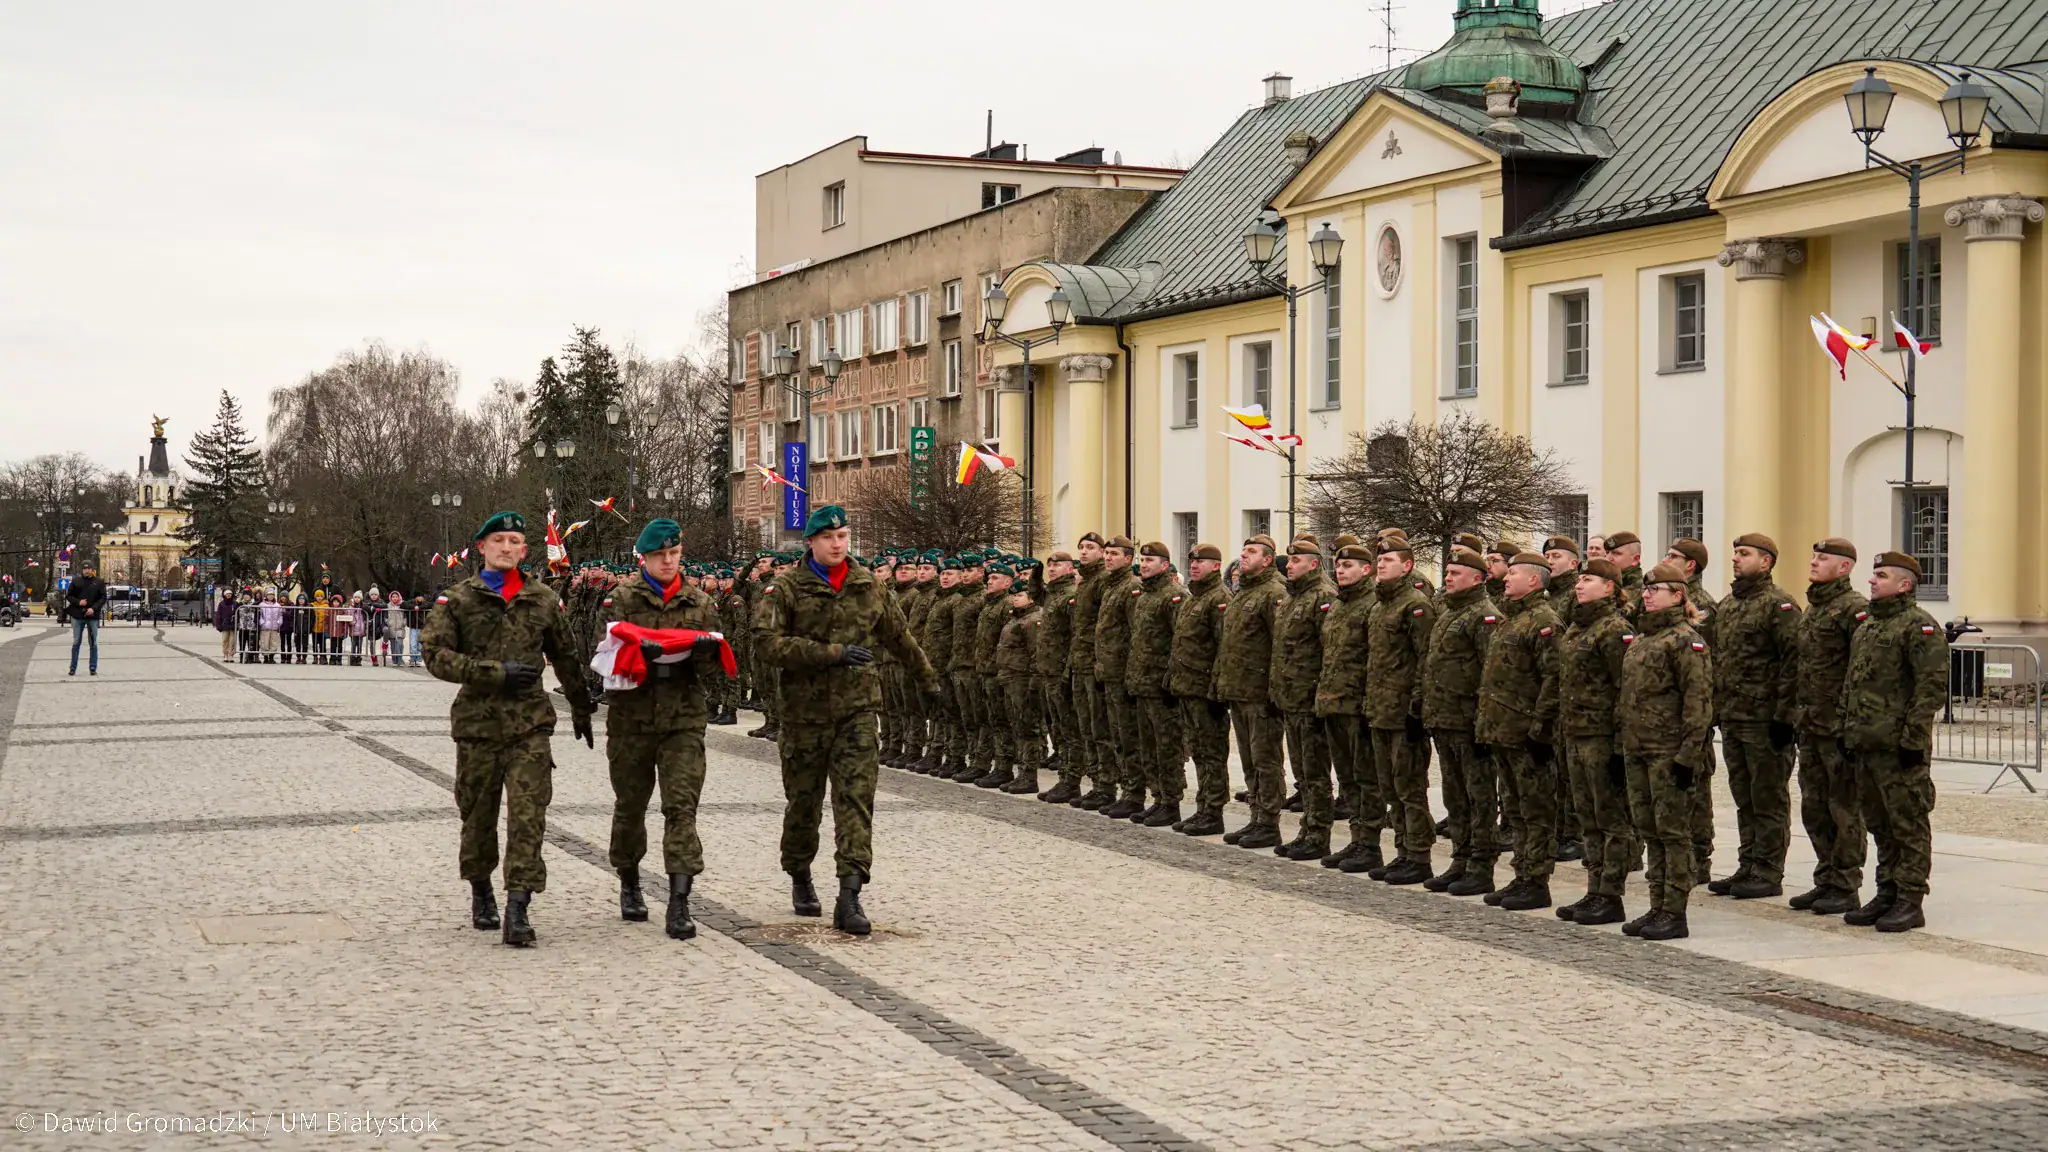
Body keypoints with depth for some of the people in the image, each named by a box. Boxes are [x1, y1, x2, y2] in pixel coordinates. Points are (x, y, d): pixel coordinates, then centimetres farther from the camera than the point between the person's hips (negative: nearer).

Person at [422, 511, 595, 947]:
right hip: (477, 722, 0)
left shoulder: (543, 600, 9)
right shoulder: (457, 600, 3)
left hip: (530, 722, 0)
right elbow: (436, 655, -7)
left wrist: (581, 708, 28)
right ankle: (481, 891, 32)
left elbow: (565, 657, 21)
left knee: (528, 816, -11)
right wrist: (495, 673, -14)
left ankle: (518, 908, -13)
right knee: (478, 814, 10)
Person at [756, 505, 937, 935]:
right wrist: (831, 652, -19)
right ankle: (800, 878, 34)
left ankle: (850, 897, -16)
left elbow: (899, 637, 22)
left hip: (856, 709, 1)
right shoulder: (787, 588, -3)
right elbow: (769, 643, -15)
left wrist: (927, 679, 33)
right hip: (805, 710, -1)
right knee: (804, 802, 10)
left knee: (856, 799, -11)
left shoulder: (867, 587, 8)